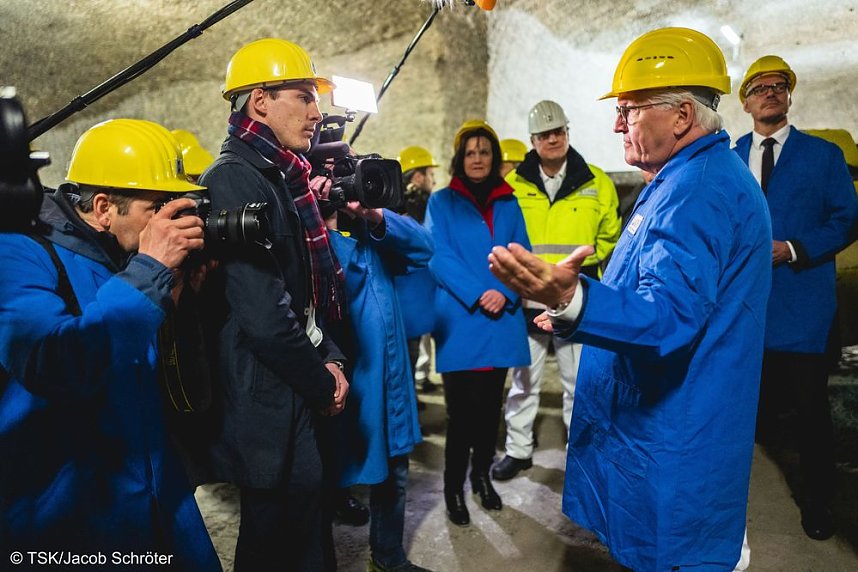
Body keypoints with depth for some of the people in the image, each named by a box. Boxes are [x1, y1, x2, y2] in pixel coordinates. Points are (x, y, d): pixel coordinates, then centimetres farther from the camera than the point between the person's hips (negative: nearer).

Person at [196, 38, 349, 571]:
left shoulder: (281, 177, 11)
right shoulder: (234, 179, -18)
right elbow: (263, 314, -25)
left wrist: (329, 357, 2)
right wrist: (323, 383, -12)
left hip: (297, 392, 9)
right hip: (268, 401, -9)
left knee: (308, 526, 22)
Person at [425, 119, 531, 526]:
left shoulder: (509, 204, 13)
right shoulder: (442, 202, 4)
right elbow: (439, 257, -7)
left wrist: (504, 293, -12)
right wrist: (477, 295, -17)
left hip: (501, 320, 3)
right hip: (459, 321, -3)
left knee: (490, 404, 12)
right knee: (462, 408, 0)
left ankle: (482, 474, 31)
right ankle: (453, 487, 16)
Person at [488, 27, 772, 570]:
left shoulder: (699, 189, -22)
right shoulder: (699, 175, 13)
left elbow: (670, 312, -35)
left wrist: (573, 299, -53)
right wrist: (577, 312, 23)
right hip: (658, 425, 11)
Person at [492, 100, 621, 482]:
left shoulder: (596, 183, 0)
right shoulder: (514, 185, 0)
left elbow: (610, 237, 10)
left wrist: (587, 265, 0)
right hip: (528, 300, 1)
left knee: (579, 383, 12)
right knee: (524, 381, 13)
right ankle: (518, 450, 29)